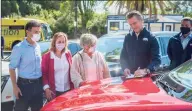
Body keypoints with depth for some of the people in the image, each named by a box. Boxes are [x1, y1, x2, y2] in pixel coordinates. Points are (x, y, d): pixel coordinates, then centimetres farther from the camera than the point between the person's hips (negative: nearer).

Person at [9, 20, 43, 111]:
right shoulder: (19, 48, -12)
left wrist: (43, 83, 10)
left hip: (38, 84, 6)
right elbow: (12, 68, -10)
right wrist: (15, 86, -15)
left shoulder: (38, 47, 7)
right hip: (24, 84, -6)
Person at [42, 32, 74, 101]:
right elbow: (44, 74, -4)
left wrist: (72, 86, 8)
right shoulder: (47, 56, -7)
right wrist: (46, 88, -12)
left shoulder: (68, 54, 5)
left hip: (68, 90, 4)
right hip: (54, 91, -3)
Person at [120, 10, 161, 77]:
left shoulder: (151, 38, -3)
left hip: (147, 76, -3)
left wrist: (145, 71, -26)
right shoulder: (128, 38, 9)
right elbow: (123, 57, 14)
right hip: (130, 76, 3)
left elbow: (156, 59, -11)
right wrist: (125, 68, -6)